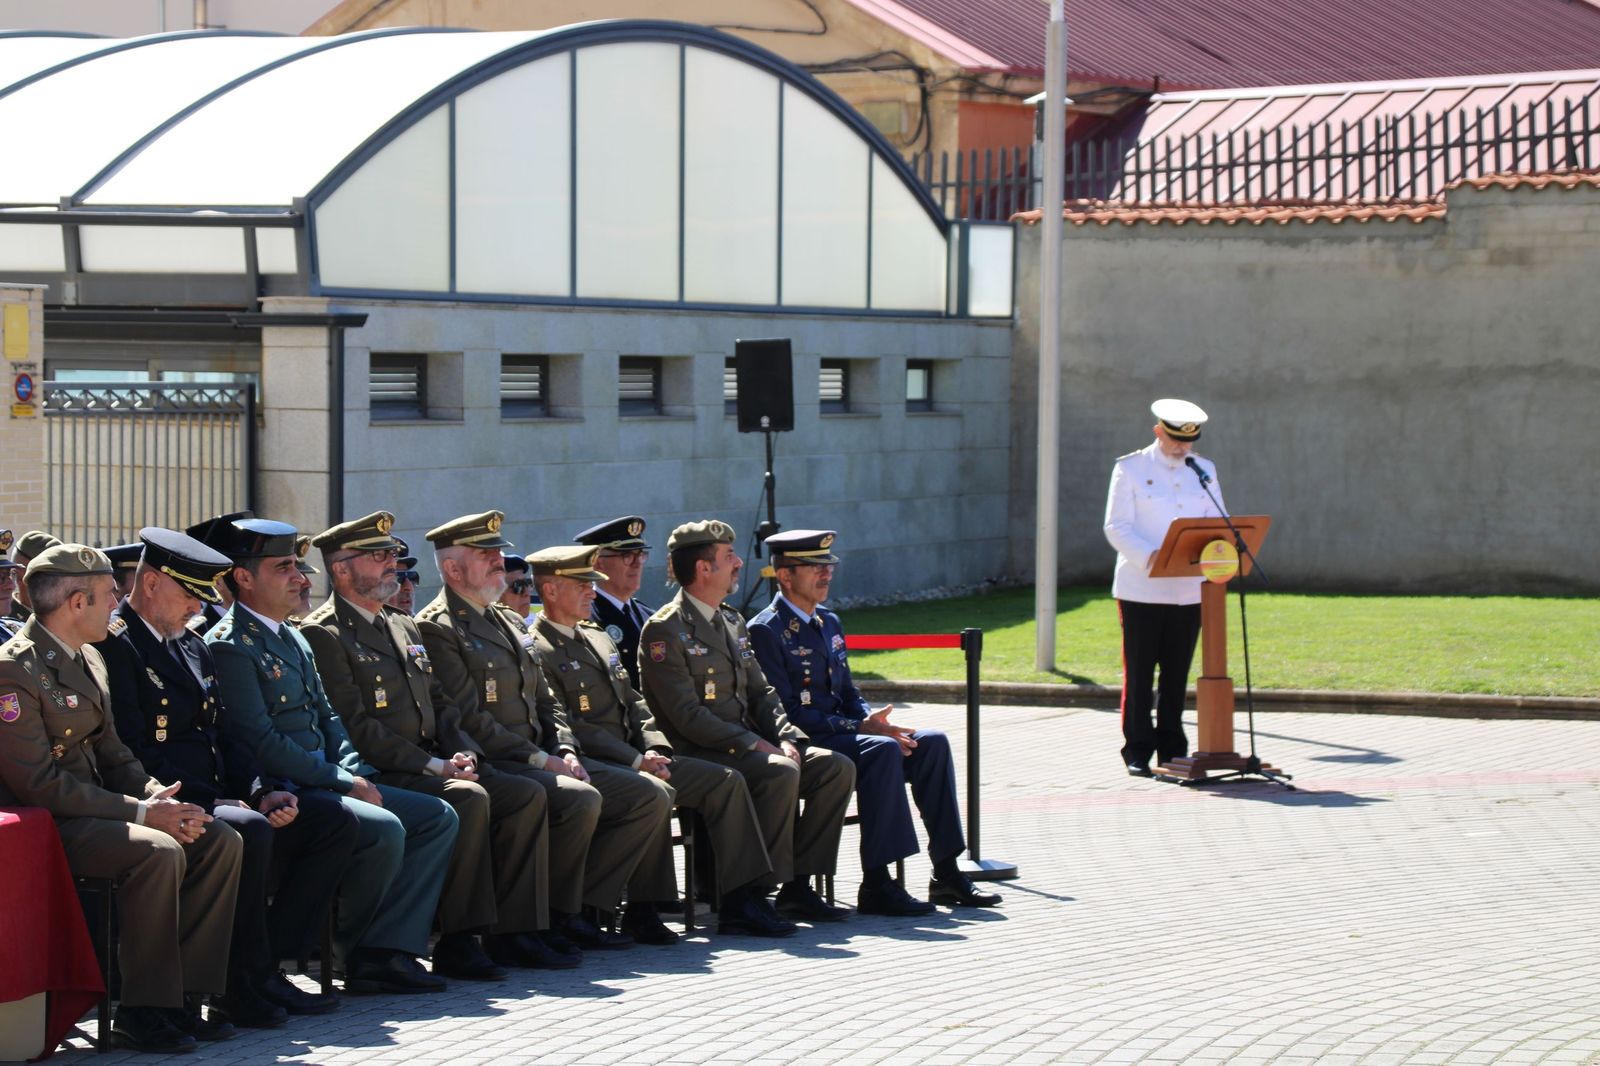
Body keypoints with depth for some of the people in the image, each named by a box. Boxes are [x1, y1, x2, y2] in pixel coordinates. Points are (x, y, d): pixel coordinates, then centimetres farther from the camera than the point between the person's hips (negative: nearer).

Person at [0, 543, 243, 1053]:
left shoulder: (87, 659, 14)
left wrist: (158, 796, -5)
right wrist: (141, 812, -21)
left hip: (92, 808, 10)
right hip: (43, 823, -9)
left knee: (220, 841, -6)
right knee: (157, 853, -31)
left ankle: (183, 993, -5)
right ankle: (142, 1012, -22)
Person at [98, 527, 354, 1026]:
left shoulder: (192, 645, 21)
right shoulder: (115, 645, -9)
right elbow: (134, 753, -17)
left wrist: (263, 789, 2)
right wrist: (206, 800, -21)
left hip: (216, 794, 10)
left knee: (335, 820, -2)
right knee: (251, 831, -36)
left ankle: (266, 961, -4)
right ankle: (244, 982, -21)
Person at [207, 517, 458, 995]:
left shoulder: (294, 639, 20)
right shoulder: (229, 646, -11)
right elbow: (262, 742, -18)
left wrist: (357, 773, 1)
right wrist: (344, 782, -16)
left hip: (326, 782, 10)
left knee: (438, 817, 0)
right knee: (384, 829, -29)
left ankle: (384, 951, -11)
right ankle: (349, 951, -5)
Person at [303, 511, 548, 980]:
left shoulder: (406, 627, 22)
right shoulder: (323, 634, -7)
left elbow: (440, 704, 22)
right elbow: (356, 726, -16)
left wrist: (462, 753, 0)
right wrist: (434, 765, -19)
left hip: (431, 764, 9)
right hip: (379, 775, -9)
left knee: (527, 795, -9)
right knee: (468, 798, -31)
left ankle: (508, 930, -8)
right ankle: (457, 942, -27)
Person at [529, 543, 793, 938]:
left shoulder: (599, 638, 23)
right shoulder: (536, 650, -7)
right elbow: (568, 725, -15)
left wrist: (654, 748, 1)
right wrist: (636, 760, -18)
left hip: (633, 756, 9)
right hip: (590, 764, -9)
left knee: (726, 781, -3)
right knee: (655, 791, -36)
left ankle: (741, 901, -7)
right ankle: (642, 911, -23)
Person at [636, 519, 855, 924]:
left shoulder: (732, 622, 18)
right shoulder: (665, 631, -11)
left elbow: (761, 694, 18)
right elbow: (688, 716, -17)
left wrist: (786, 738, -2)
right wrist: (755, 744, -20)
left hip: (746, 745, 9)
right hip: (699, 754, -9)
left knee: (836, 767, -8)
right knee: (780, 772, -33)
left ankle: (797, 886, -9)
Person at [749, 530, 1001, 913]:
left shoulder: (829, 623, 19)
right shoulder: (766, 631, -9)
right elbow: (787, 713, -16)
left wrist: (874, 720, -3)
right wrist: (860, 727, -21)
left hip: (841, 734, 9)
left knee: (932, 743, -11)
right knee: (882, 750, -33)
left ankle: (947, 874, -11)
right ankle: (876, 884, -32)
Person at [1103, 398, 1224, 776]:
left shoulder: (1204, 470, 13)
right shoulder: (1130, 468, 0)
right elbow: (1116, 528, -6)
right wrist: (1150, 557, -23)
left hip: (1189, 588, 4)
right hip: (1140, 587, -4)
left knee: (1177, 674, 7)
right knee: (1139, 673, -1)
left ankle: (1172, 751, 14)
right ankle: (1137, 752, 3)